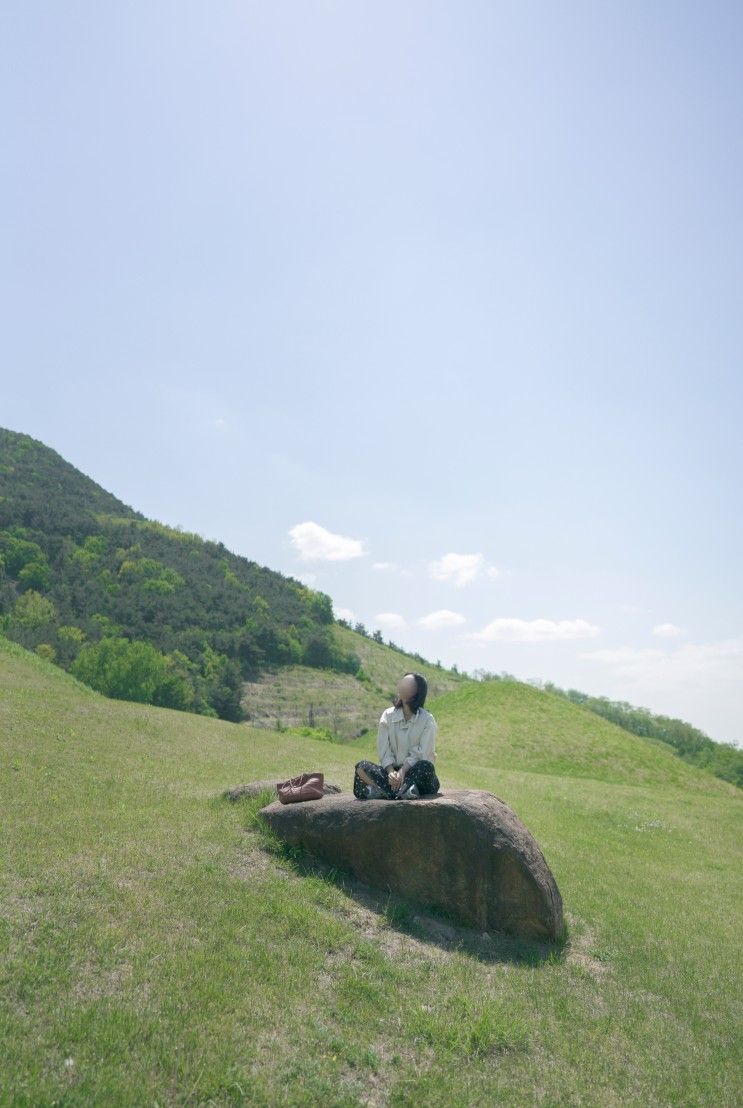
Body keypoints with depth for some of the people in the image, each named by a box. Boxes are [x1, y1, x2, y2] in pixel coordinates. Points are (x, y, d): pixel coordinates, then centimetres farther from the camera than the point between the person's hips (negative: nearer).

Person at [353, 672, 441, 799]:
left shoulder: (427, 720, -4)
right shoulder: (388, 716, 4)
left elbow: (421, 754, -13)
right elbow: (384, 750, -2)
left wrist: (402, 772, -27)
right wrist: (391, 772, -20)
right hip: (394, 769, 3)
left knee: (425, 766, -36)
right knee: (361, 766, -21)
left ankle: (382, 791, -40)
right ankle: (402, 791, -38)